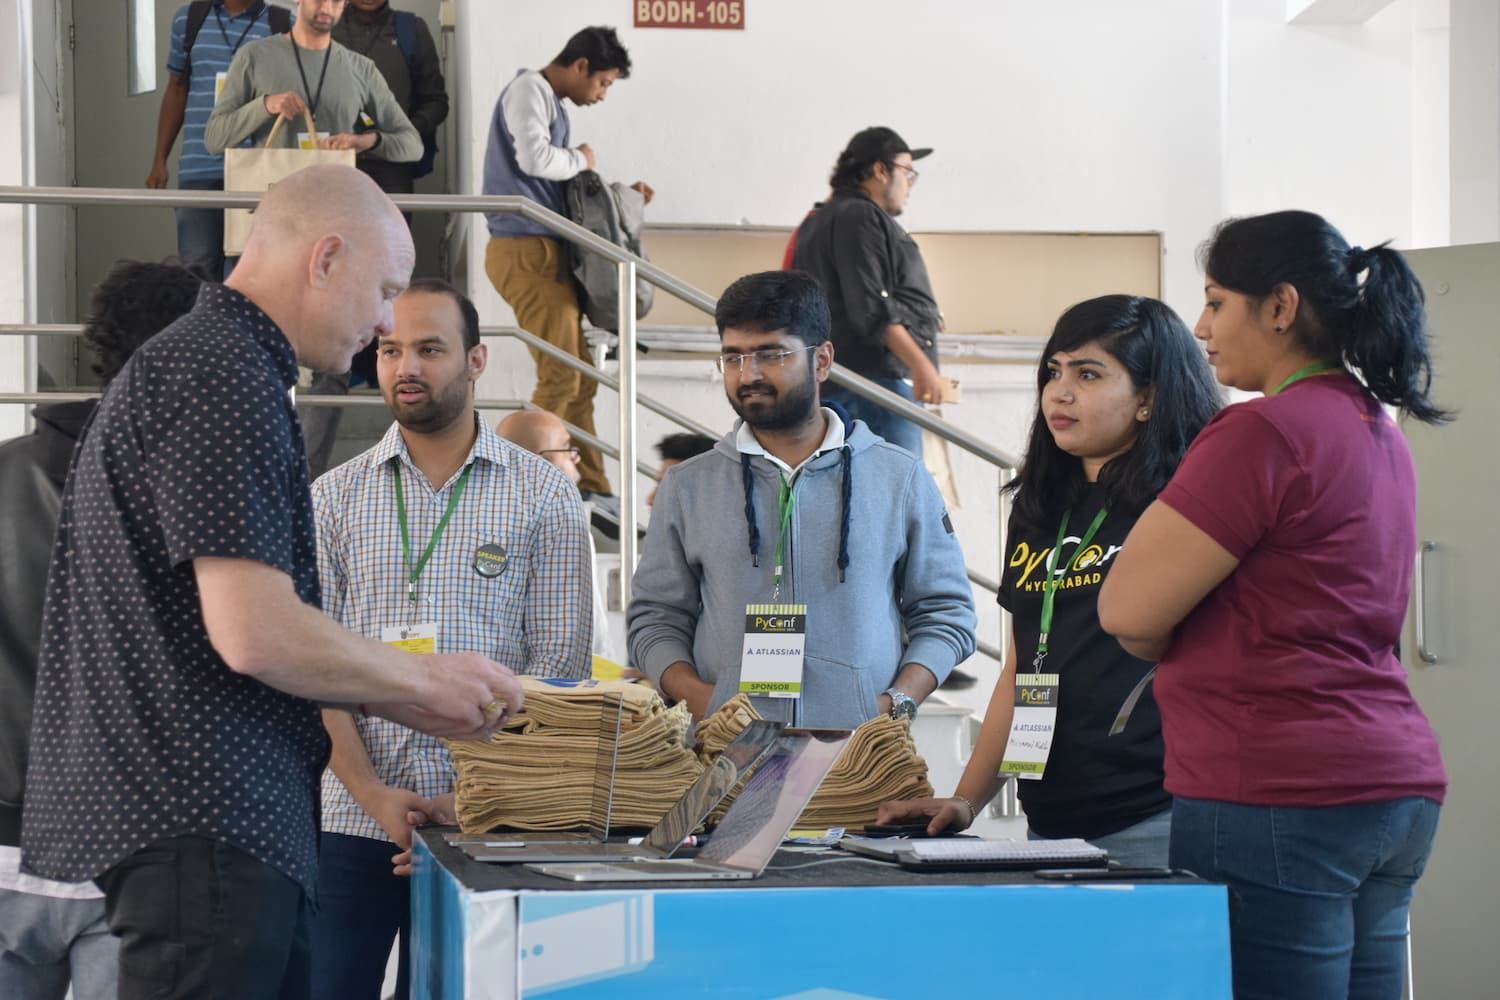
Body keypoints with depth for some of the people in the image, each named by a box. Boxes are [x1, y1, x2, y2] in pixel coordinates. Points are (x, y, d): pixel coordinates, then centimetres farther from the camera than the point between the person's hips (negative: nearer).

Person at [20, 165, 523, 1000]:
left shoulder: (193, 360, 21)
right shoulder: (225, 376, -13)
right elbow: (255, 634, -21)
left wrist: (405, 704, 19)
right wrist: (428, 681, -6)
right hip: (204, 830, -11)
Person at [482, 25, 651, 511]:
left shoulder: (555, 107, 22)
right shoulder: (528, 90, -7)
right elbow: (534, 159, -23)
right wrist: (580, 159, -6)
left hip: (543, 252, 10)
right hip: (526, 251, -10)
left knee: (580, 378, 12)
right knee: (561, 377, -10)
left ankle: (590, 489, 18)